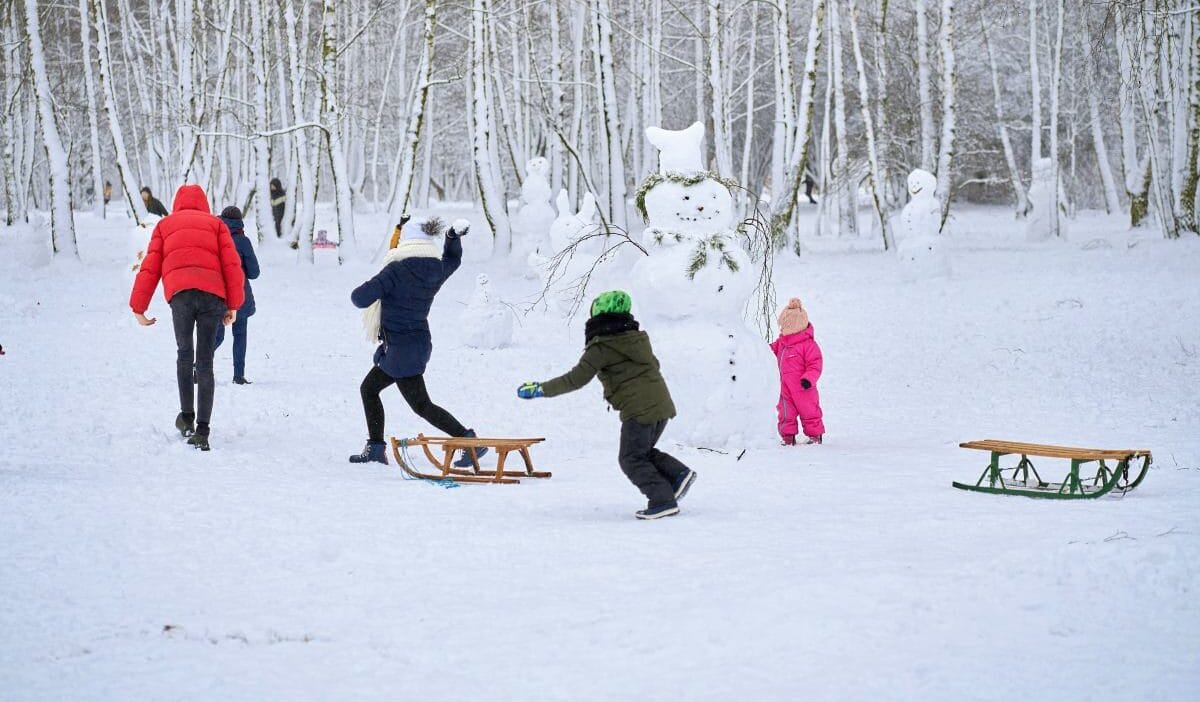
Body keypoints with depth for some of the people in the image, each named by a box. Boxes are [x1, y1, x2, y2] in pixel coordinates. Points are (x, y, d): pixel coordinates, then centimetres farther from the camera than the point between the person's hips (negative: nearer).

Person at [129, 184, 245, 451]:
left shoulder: (165, 225, 27)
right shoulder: (216, 224, 26)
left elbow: (149, 268, 19)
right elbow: (232, 264, 12)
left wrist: (138, 307, 20)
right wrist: (233, 305, 11)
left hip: (179, 293, 0)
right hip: (213, 294, 0)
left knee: (184, 354, 19)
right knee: (205, 362, 2)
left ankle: (187, 417, 14)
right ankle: (202, 430, -5)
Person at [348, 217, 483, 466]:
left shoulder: (396, 270, -21)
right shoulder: (437, 270, 0)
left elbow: (361, 298, -25)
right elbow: (453, 258, 26)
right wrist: (454, 236, 17)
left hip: (401, 347, -9)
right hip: (420, 342, 9)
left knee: (421, 405, 0)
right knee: (369, 388, 19)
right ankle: (375, 448, 21)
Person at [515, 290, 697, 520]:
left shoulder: (601, 347, -9)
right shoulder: (637, 338, 14)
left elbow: (577, 378, -12)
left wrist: (541, 389, -7)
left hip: (639, 409, -8)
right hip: (662, 404, 8)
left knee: (631, 459, 1)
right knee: (643, 452, 22)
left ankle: (663, 500, -7)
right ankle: (678, 473, 4)